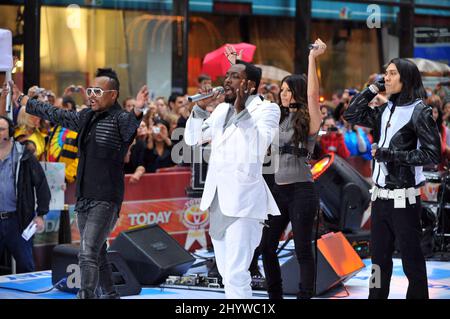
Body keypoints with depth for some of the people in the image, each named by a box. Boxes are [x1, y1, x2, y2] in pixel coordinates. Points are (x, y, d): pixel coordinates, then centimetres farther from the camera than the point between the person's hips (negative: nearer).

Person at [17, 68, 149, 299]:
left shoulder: (119, 119, -11)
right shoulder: (86, 117, 13)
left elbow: (130, 126, -34)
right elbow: (55, 115, 27)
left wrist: (137, 111, -58)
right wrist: (22, 101, 36)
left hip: (106, 199, -8)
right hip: (84, 198, 8)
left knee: (88, 254, -16)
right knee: (97, 254, 15)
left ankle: (86, 296, -19)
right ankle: (109, 294, 27)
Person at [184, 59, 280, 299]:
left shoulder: (266, 109, -5)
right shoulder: (221, 110, 14)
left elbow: (259, 145, -21)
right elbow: (192, 138, 13)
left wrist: (241, 111, -29)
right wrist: (201, 106, 0)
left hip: (243, 202, -8)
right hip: (217, 201, 8)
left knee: (236, 274, -14)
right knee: (226, 272, 16)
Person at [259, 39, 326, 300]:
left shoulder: (309, 120, -5)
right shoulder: (279, 118, 13)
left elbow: (312, 92, -22)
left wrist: (313, 59, -24)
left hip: (301, 190, -7)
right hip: (278, 190, 7)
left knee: (303, 250, -2)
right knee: (267, 246, 9)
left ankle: (305, 296, 4)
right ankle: (275, 295, 21)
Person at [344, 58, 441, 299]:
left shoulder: (419, 111, -8)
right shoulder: (385, 111, 11)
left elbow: (432, 154, -12)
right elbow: (351, 114, 15)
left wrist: (391, 155, -15)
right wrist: (373, 89, 8)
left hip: (403, 197, -7)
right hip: (381, 196, 7)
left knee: (411, 259, 0)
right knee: (379, 257, 13)